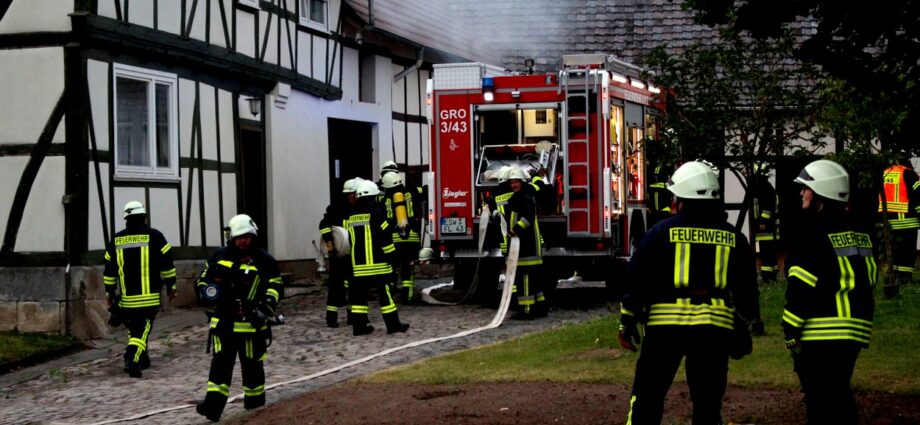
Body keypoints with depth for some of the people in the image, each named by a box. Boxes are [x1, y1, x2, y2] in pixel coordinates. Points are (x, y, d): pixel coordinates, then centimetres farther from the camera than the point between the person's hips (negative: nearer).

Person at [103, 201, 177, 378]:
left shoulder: (116, 240, 9)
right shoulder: (154, 236, -2)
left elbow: (109, 269, 12)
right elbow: (167, 264, -2)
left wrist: (109, 292, 19)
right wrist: (171, 286, 7)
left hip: (126, 296, 3)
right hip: (149, 296, -3)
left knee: (134, 328, 19)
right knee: (142, 328, -5)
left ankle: (141, 358, 24)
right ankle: (132, 360, -23)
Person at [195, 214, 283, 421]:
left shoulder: (264, 261, -3)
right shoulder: (220, 256, 8)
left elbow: (276, 288, -3)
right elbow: (204, 278, 19)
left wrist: (265, 309, -16)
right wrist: (205, 290, -3)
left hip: (251, 323, -3)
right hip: (223, 321, 3)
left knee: (252, 364, 7)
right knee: (220, 363, 0)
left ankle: (255, 404, 22)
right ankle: (213, 404, -4)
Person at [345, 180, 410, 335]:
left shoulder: (351, 216, 11)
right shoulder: (375, 214, -10)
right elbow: (385, 236, -13)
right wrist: (391, 255, -6)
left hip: (358, 263, 6)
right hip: (377, 263, -6)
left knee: (360, 293, 7)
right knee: (384, 293, -1)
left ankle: (359, 325, 7)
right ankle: (392, 324, 1)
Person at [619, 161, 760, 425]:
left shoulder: (663, 232, -1)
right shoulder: (734, 239, 8)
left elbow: (637, 279, 0)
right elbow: (746, 288, 14)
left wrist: (627, 322, 9)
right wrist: (742, 331, 23)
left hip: (666, 325, -2)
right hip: (714, 328, 2)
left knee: (647, 396, 8)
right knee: (708, 403, 10)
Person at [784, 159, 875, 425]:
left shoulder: (816, 234, -13)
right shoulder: (860, 233, 12)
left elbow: (802, 286, -16)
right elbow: (868, 278, 17)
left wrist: (790, 330, -10)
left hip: (820, 336, -8)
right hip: (855, 331, 8)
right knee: (840, 397, 17)